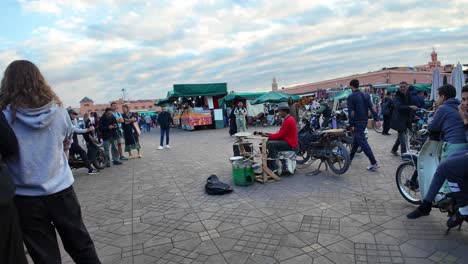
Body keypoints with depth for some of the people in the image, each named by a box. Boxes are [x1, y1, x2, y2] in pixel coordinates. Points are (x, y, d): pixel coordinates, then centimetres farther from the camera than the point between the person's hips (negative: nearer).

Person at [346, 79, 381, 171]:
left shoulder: (351, 97, -10)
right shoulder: (366, 95, 10)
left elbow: (351, 112, -15)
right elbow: (372, 108, 5)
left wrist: (351, 125, -13)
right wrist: (377, 119, 4)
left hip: (357, 122, -8)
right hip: (365, 121, 8)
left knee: (363, 142, -8)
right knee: (356, 140, 19)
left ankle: (374, 163, -11)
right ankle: (350, 158, 31)